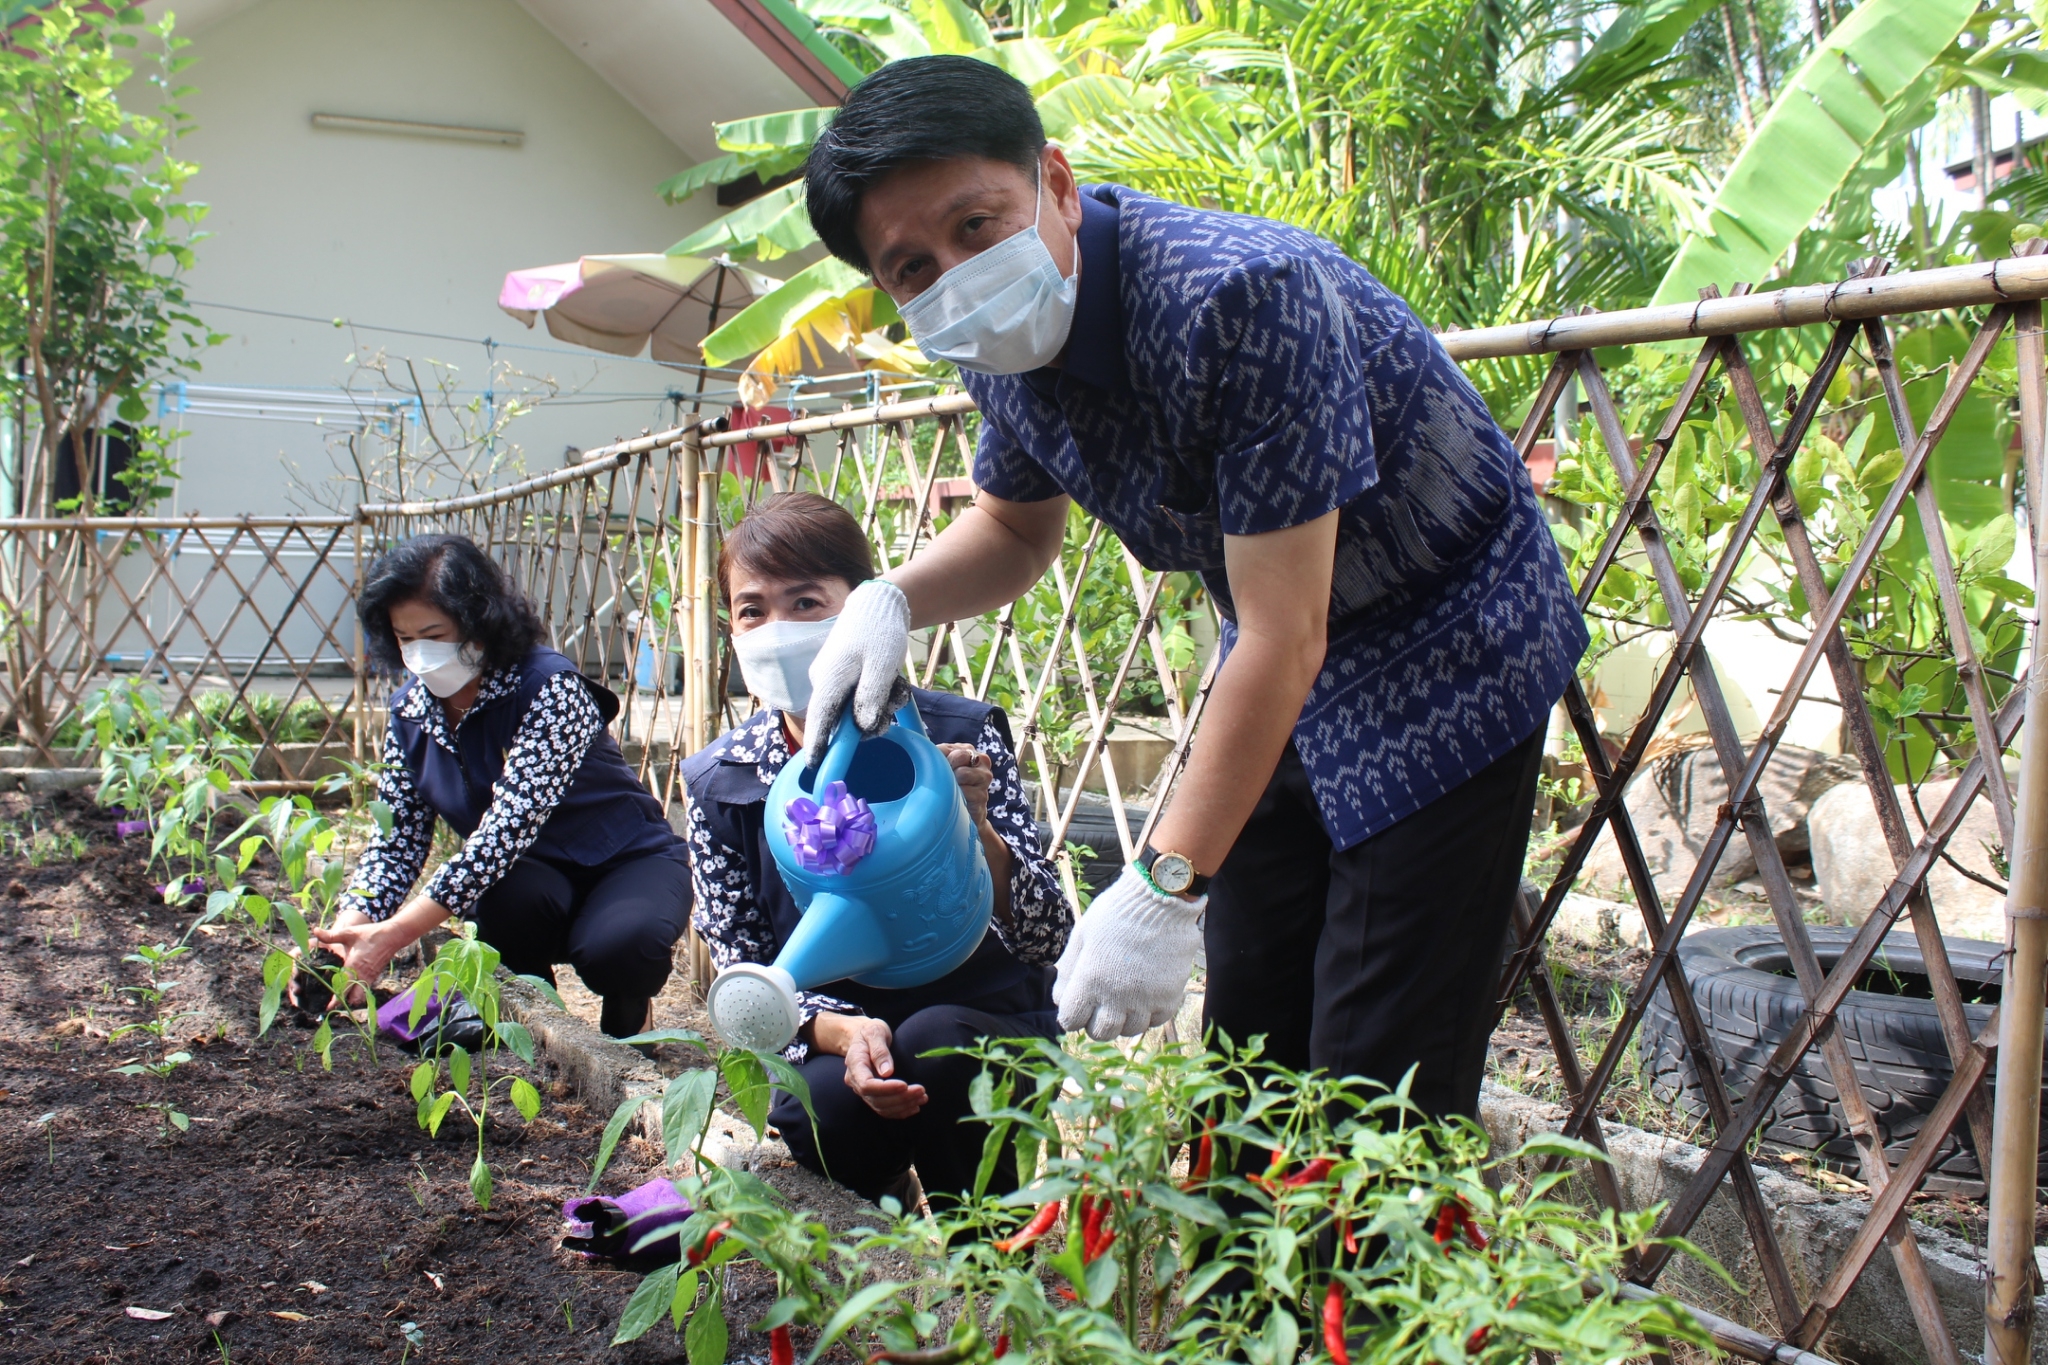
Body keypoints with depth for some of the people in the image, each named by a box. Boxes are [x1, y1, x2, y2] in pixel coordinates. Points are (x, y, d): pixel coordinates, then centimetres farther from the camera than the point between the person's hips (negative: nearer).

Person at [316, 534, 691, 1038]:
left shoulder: (550, 688, -25)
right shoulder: (410, 711, -5)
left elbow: (510, 826, -34)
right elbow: (397, 840, -3)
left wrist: (395, 933, -39)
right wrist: (345, 933, -23)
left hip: (631, 863, -4)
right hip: (521, 878, 4)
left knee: (613, 949, -37)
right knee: (510, 899, -32)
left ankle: (629, 1016, 0)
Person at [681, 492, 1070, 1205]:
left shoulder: (961, 737, -11)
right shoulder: (720, 784, -5)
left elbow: (1050, 939, -12)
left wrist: (975, 831, -31)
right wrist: (844, 1032, -25)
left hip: (986, 1028, 0)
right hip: (824, 1046, 1)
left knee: (937, 1046, -33)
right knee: (822, 1110, -32)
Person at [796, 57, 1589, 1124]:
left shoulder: (1241, 293, -33)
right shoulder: (1006, 345, -8)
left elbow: (1283, 635, -32)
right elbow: (1016, 527, 12)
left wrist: (1165, 887, -32)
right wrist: (892, 601, -9)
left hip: (1447, 655, -7)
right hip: (1281, 680, 7)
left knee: (1375, 1092, -8)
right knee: (1249, 1047, 12)